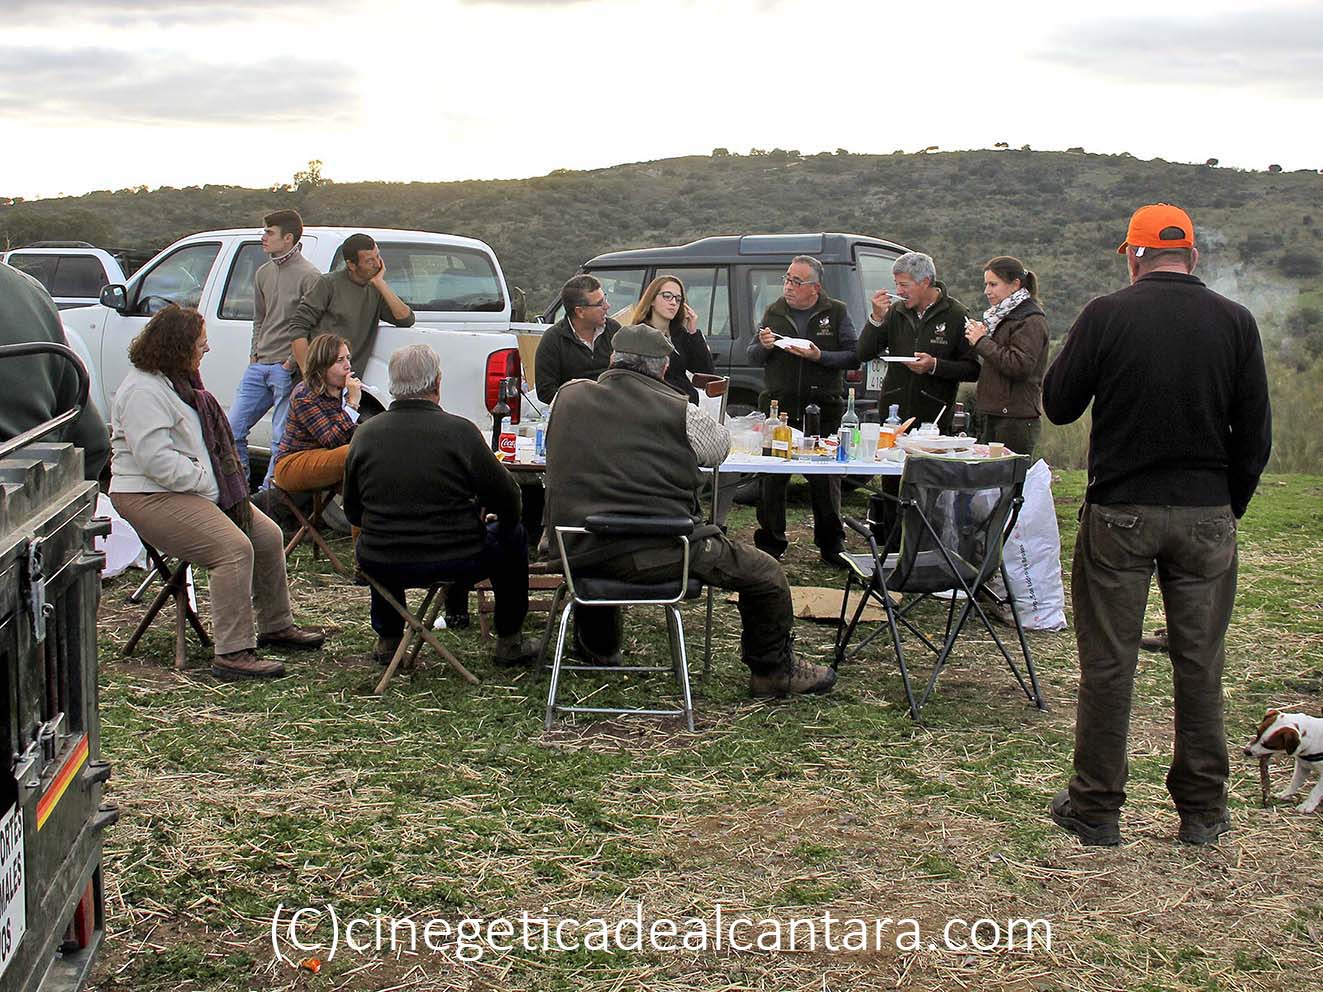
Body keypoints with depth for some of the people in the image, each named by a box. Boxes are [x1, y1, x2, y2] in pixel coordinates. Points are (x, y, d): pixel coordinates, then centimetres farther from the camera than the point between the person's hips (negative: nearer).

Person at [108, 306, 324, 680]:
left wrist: (226, 483, 8)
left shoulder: (180, 381, 16)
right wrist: (210, 483, -19)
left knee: (268, 536, 7)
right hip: (152, 498, -11)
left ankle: (275, 626, 22)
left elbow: (210, 441, 24)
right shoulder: (143, 391, -17)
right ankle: (232, 653, -24)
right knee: (234, 549, -26)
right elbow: (156, 458, -26)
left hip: (200, 489, 11)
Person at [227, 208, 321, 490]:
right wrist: (254, 353, 13)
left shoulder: (309, 276, -8)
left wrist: (293, 362, -13)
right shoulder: (263, 273, 15)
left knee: (281, 440, -3)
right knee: (232, 429, 6)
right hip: (259, 366, 8)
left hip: (287, 369, -8)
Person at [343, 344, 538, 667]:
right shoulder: (460, 431, -13)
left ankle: (387, 641, 41)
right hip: (456, 564, -3)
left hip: (380, 566, 4)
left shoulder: (364, 434, -2)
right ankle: (509, 643, 30)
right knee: (512, 534, 24)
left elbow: (352, 513, 9)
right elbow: (508, 501, -7)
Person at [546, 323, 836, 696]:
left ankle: (597, 649, 56)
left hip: (579, 552, 5)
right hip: (659, 552, -5)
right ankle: (774, 669, 25)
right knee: (765, 574, 11)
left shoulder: (568, 396, 4)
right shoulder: (679, 411, -8)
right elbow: (721, 445, 11)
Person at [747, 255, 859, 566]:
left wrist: (819, 357, -14)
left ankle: (831, 545, 15)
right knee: (772, 478, 2)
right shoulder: (774, 313, 12)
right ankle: (770, 543, 13)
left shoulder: (836, 313, 5)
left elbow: (854, 357, 0)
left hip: (823, 409, -2)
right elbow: (752, 357, 16)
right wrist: (763, 346, -6)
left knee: (825, 479, 4)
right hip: (778, 407, 2)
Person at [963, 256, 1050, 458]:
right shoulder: (1001, 316, 19)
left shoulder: (1031, 320, -9)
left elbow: (1020, 365, -20)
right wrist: (977, 338, 11)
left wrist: (982, 342, -12)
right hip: (993, 415, 9)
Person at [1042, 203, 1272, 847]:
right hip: (1207, 516, 2)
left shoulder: (1105, 316, -8)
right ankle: (1202, 812, 19)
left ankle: (1095, 808, 14)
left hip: (1119, 514, -2)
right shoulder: (1235, 322, -1)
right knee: (1200, 664, 10)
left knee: (1107, 662, 6)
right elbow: (1255, 433, 2)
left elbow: (1058, 404, 0)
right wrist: (1229, 505, 13)